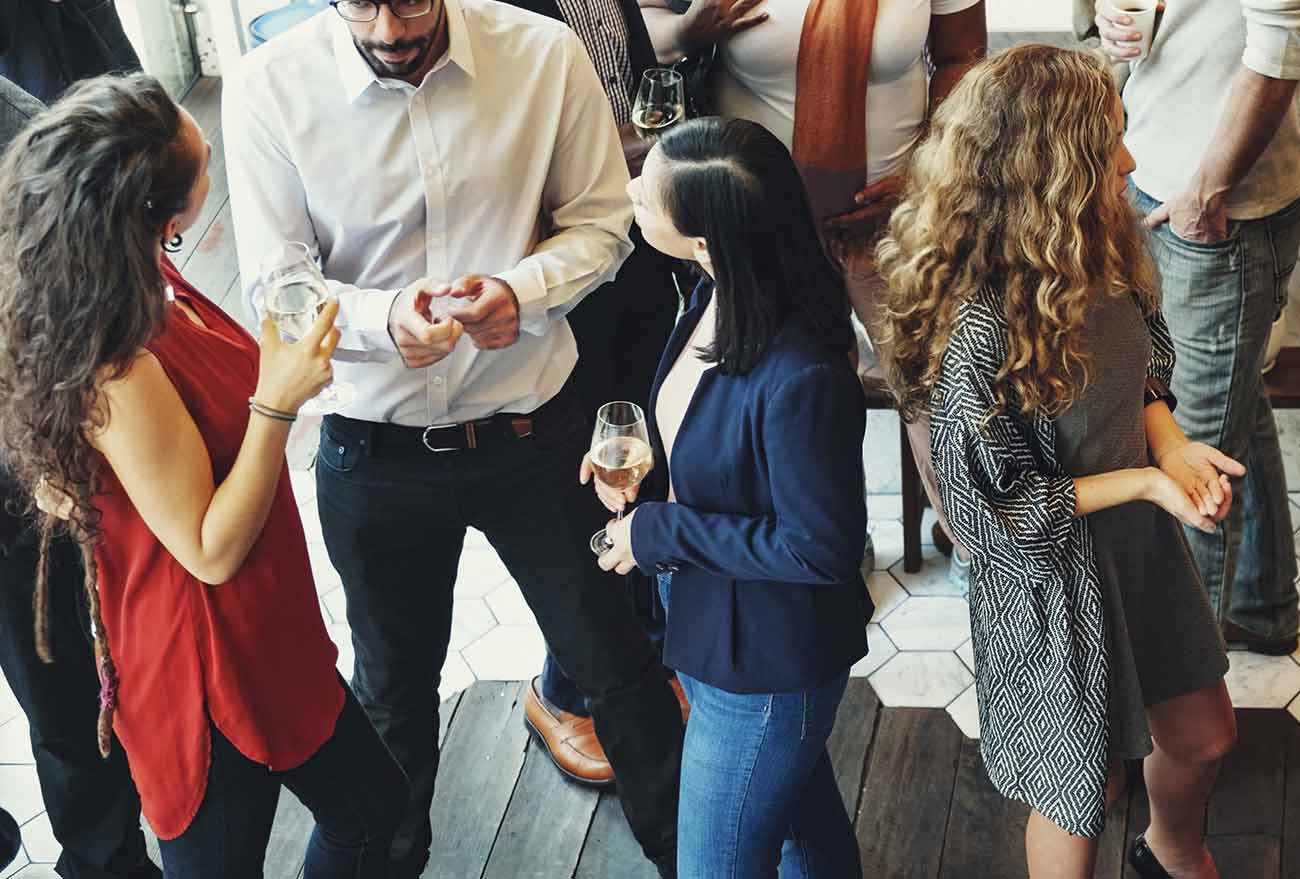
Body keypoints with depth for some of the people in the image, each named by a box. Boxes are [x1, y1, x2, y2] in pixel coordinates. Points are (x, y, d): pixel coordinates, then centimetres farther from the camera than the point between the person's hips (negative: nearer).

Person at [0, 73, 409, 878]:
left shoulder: (149, 285, -5)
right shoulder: (119, 373, -32)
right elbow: (210, 552, -24)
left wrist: (284, 353, 2)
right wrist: (277, 402, -30)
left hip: (263, 635, 9)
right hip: (206, 668, -9)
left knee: (372, 806, 23)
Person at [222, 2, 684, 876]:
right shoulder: (269, 88, -16)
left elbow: (600, 222, -3)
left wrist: (522, 291, -24)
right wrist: (385, 319, -32)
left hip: (532, 431, 0)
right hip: (375, 451, 0)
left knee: (615, 662, 17)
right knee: (394, 688, 23)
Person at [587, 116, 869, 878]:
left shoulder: (802, 379, -36)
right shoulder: (719, 296, -11)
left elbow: (822, 547, -26)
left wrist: (659, 533, -22)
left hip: (767, 665, -8)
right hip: (708, 622, 8)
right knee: (806, 816, 31)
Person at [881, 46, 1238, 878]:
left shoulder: (1107, 258, -10)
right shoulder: (982, 330, -33)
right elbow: (997, 511, -24)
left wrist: (1171, 444, -11)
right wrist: (1144, 481, -23)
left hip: (1142, 548, 8)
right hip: (1054, 584, -7)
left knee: (1204, 735, 27)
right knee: (1083, 792, 16)